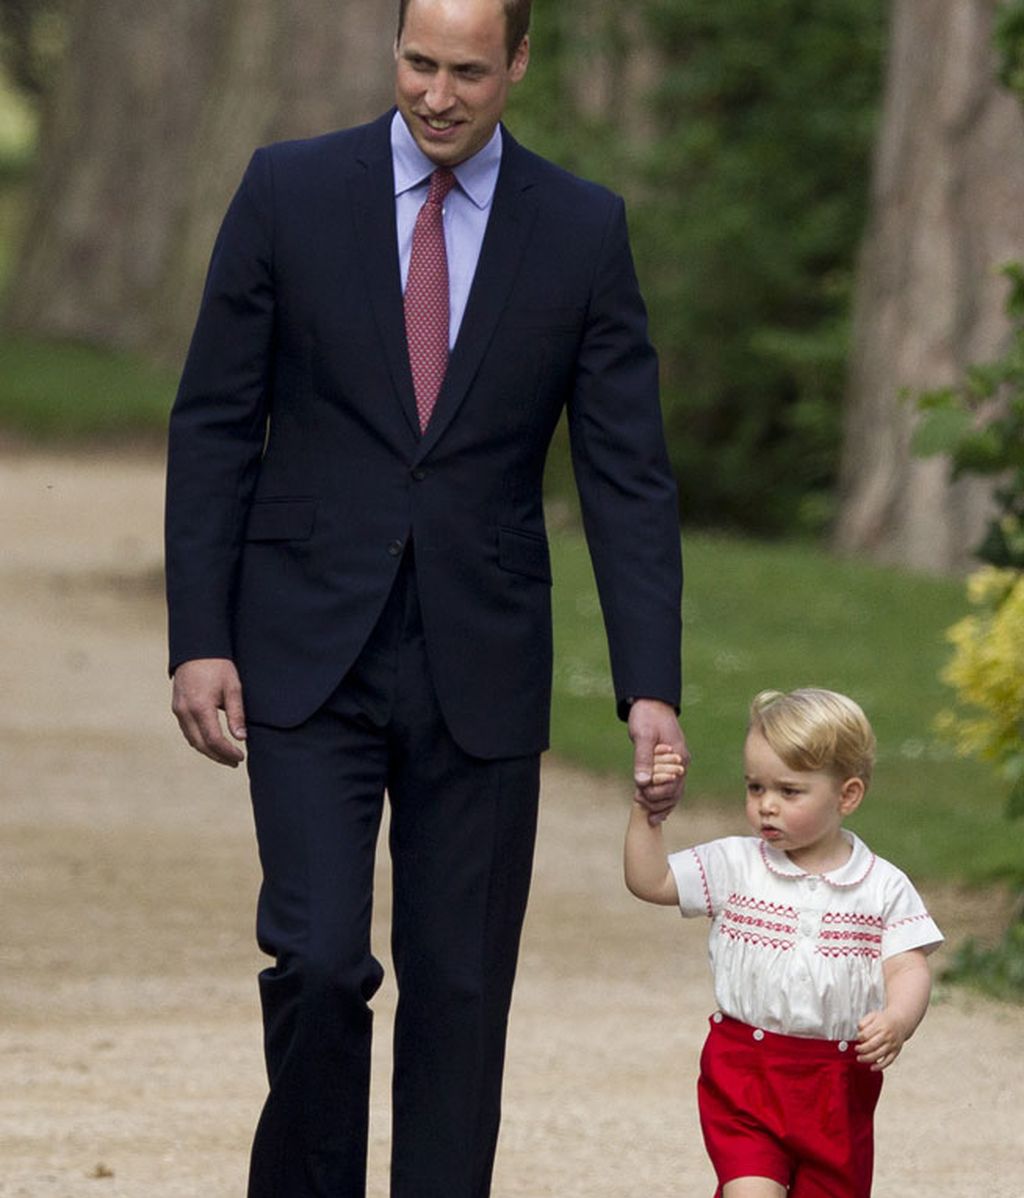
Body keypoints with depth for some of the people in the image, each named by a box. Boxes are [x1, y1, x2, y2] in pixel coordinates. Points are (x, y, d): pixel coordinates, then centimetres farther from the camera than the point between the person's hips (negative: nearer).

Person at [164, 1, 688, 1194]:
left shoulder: (584, 230, 1)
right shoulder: (290, 190, -1)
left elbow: (627, 476, 0)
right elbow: (213, 425, 1)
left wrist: (651, 690, -8)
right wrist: (199, 639, -6)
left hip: (479, 669, 1)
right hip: (310, 651, -1)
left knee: (460, 987, 4)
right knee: (320, 960, -12)